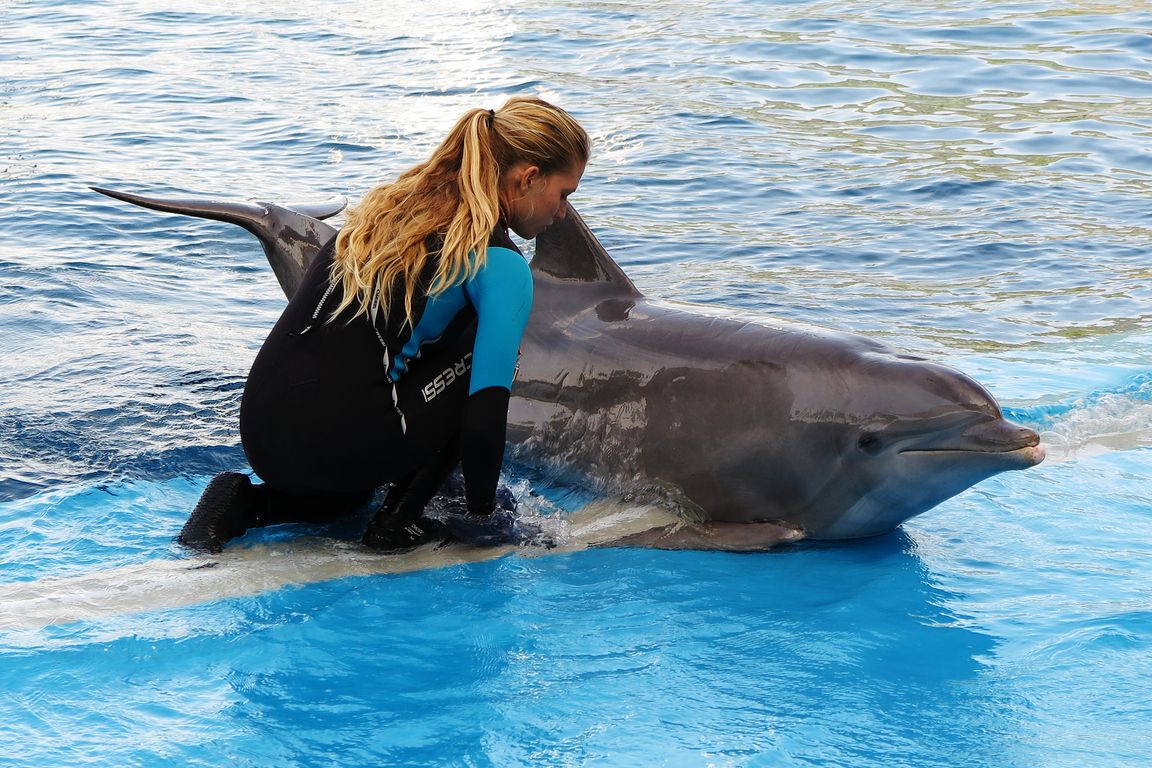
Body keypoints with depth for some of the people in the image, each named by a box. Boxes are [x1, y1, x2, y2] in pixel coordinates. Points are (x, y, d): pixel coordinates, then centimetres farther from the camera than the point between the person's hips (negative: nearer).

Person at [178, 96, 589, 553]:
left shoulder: (390, 206, 17)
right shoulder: (499, 265, -6)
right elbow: (484, 417, -12)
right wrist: (480, 509, 6)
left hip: (259, 435, 8)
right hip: (336, 445, -8)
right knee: (489, 346, 11)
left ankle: (245, 503, 11)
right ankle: (398, 522, 7)